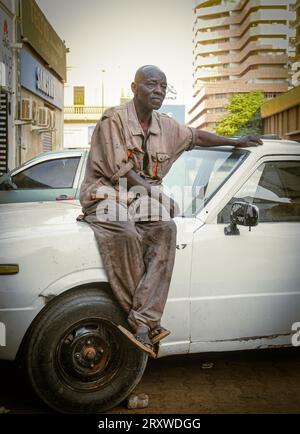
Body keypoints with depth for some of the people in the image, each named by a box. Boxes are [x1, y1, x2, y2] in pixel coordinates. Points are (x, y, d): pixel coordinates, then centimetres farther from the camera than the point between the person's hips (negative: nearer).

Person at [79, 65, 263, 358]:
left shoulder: (164, 125, 14)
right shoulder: (114, 119, -6)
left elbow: (195, 136, 30)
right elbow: (119, 170, -12)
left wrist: (235, 142, 33)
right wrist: (154, 191, -14)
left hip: (141, 197, 5)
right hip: (105, 194, -5)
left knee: (165, 229, -29)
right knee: (125, 233, -38)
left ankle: (142, 321, -33)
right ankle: (149, 320, -26)